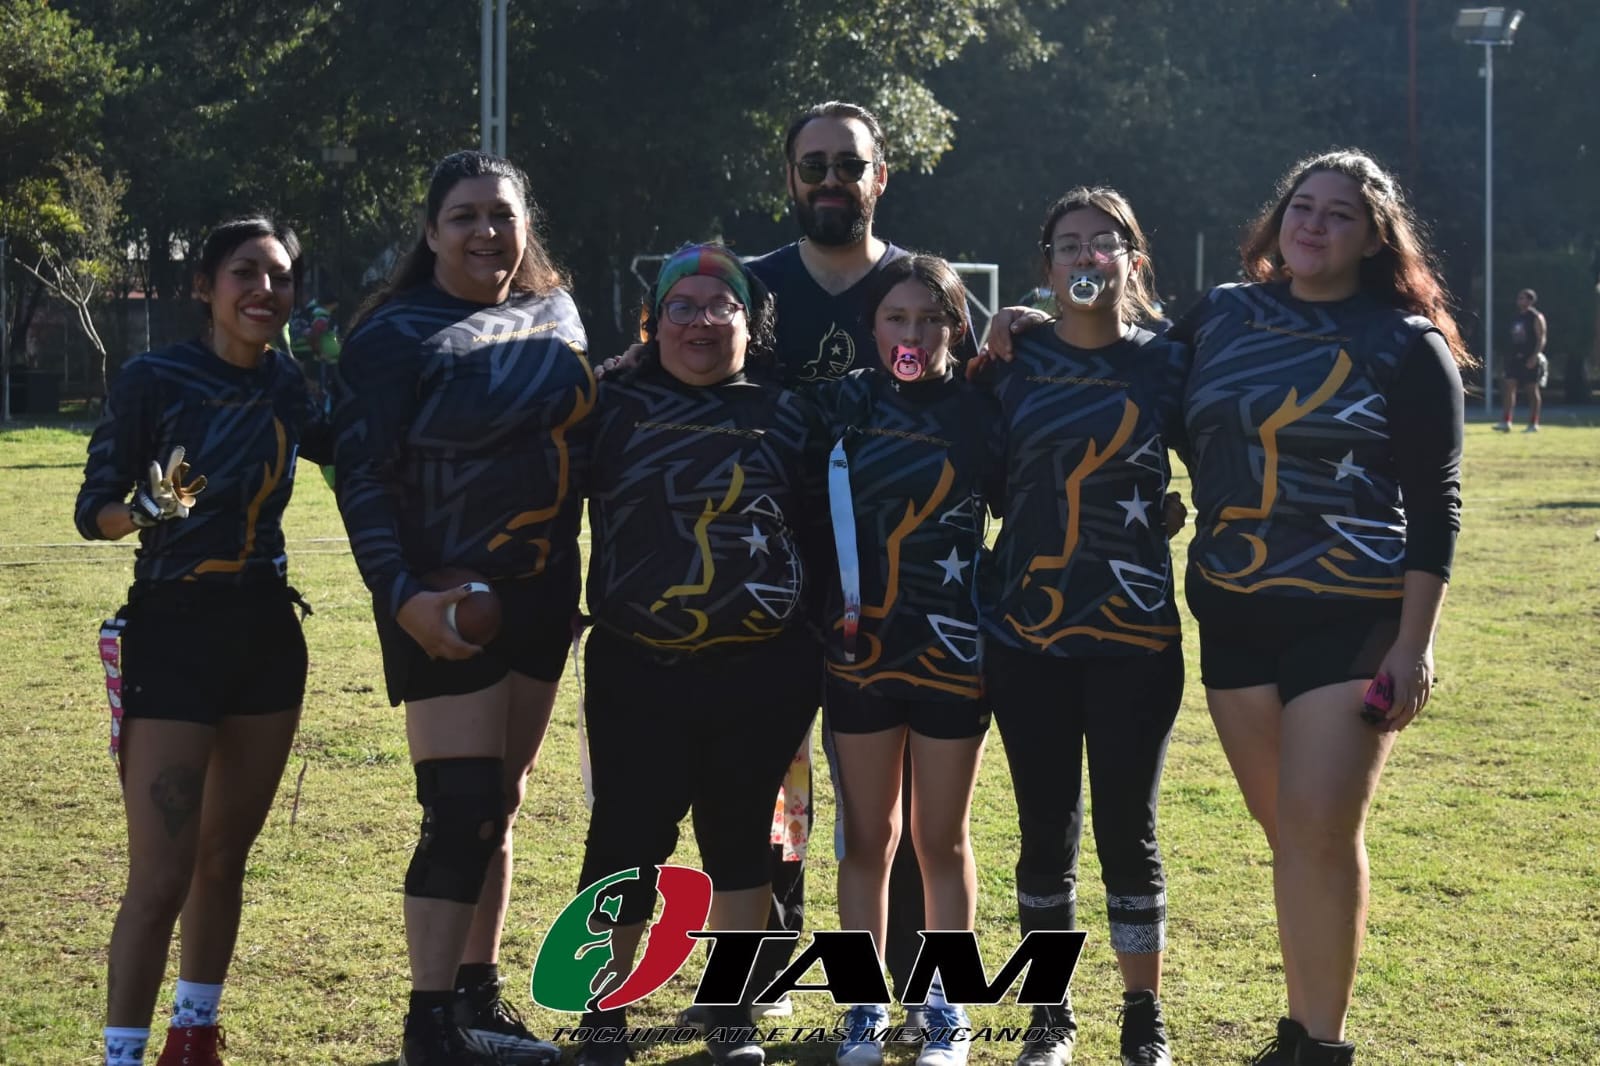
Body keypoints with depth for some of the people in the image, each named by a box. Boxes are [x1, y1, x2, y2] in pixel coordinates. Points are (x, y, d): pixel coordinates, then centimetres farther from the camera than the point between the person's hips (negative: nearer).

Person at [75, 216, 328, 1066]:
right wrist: (145, 509, -31)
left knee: (225, 857, 14)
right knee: (160, 878, -10)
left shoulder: (285, 383, 5)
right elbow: (93, 512, -10)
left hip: (266, 634, 6)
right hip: (175, 630, -6)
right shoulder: (153, 379, -11)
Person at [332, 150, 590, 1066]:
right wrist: (402, 597, -22)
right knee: (462, 805, -10)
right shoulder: (398, 333, -9)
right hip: (447, 602, -6)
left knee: (500, 803, 12)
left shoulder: (554, 313, 9)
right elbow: (362, 476, -13)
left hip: (541, 593, 6)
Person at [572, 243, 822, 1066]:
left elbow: (821, 528, 12)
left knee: (740, 833, 10)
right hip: (635, 669, -1)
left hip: (762, 671, 1)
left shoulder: (784, 415, 7)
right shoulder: (614, 406, 6)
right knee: (626, 836, 1)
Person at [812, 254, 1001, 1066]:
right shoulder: (841, 405, 0)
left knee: (941, 839, 7)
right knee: (867, 836, 9)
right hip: (859, 649, 1)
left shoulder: (981, 411, -3)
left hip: (952, 651, -1)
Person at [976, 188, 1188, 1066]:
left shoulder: (1167, 363, 1)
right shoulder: (1011, 359, 4)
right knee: (1045, 833, 6)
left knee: (1127, 831, 3)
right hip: (1027, 632, 1)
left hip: (1134, 633, -1)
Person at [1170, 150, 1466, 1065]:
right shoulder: (1223, 318, 8)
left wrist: (1415, 641, -12)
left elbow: (1436, 504, -5)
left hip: (1351, 619, -5)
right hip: (1235, 616, 5)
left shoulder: (1407, 345, -3)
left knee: (1322, 828, -11)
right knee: (1287, 831, 10)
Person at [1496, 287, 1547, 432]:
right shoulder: (1517, 317, 15)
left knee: (1533, 390, -1)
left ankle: (1533, 424, 5)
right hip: (1516, 357, 7)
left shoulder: (1536, 317, -7)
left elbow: (1541, 339, -13)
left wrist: (1534, 357, -21)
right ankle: (1506, 422, -5)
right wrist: (1511, 355, 15)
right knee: (1509, 386, -3)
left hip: (1530, 359, -7)